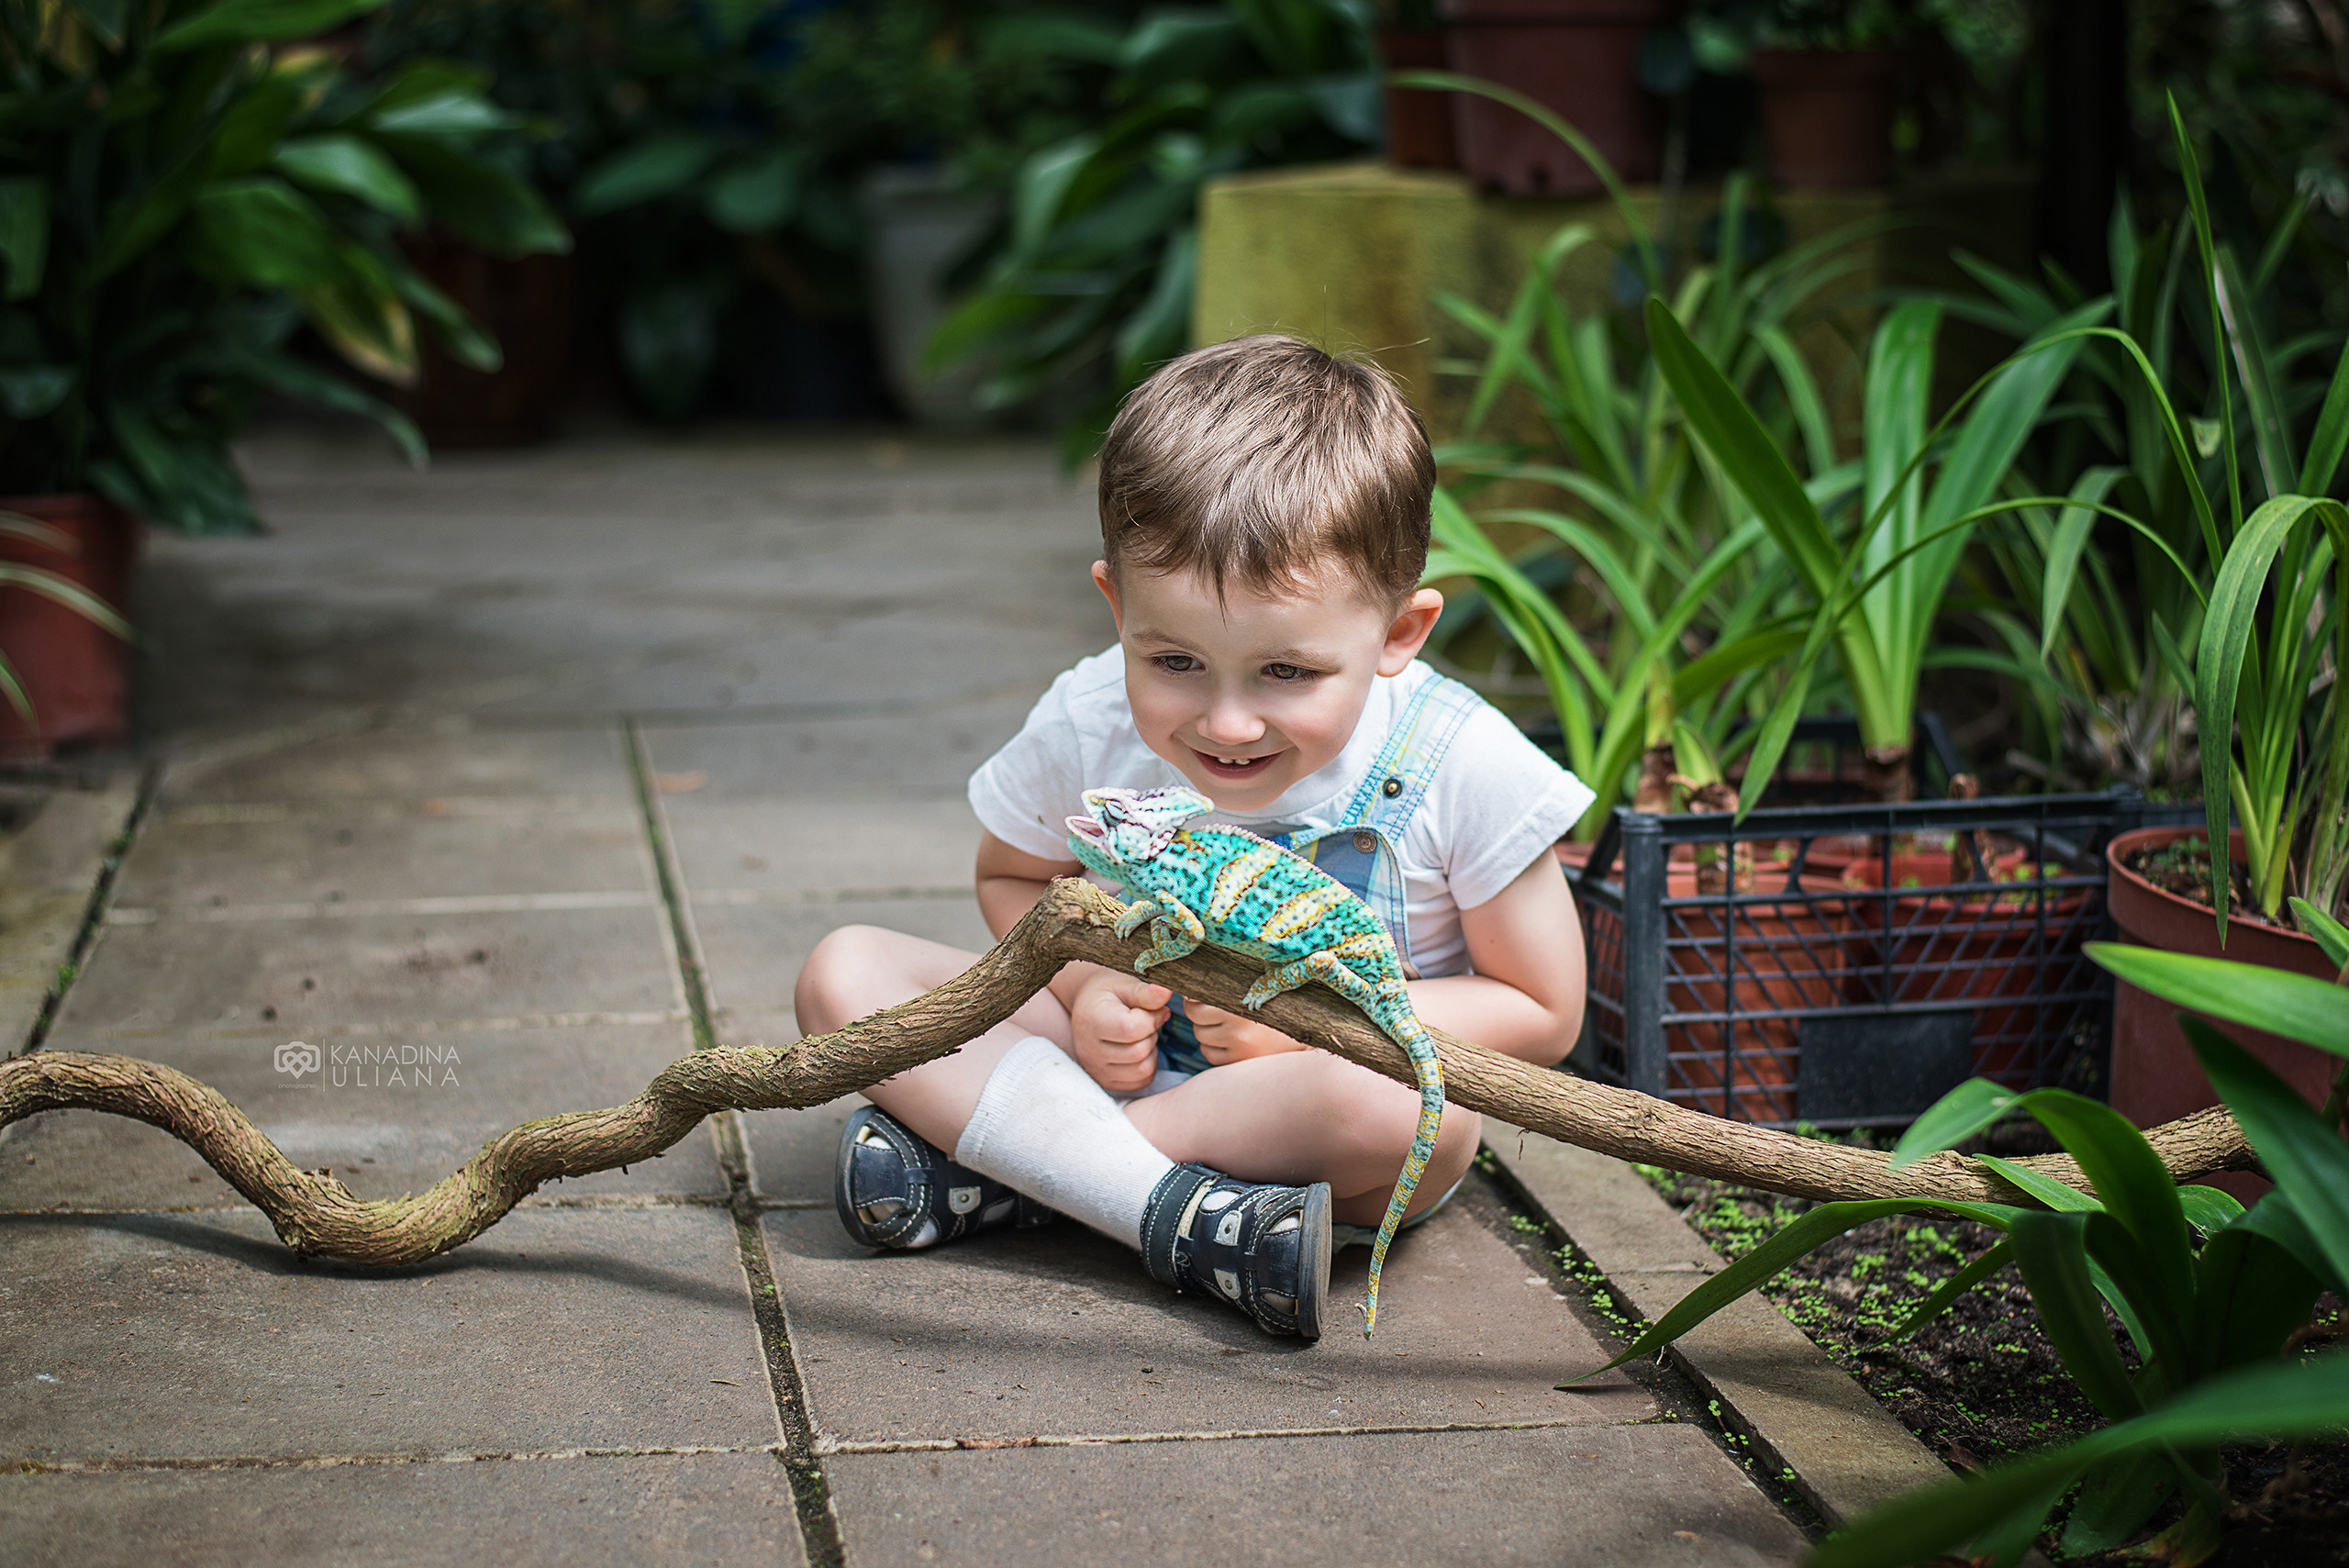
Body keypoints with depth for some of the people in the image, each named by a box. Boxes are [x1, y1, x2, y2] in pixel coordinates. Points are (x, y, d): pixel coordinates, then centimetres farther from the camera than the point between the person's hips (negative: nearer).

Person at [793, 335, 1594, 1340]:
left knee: (1395, 1104, -40)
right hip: (1122, 1058, 3)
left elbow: (1543, 1012, -11)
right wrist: (1087, 984, -15)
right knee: (846, 972, -16)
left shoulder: (1463, 769, -22)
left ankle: (1001, 1167, -24)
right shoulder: (1085, 728, -15)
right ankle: (1182, 1216, -30)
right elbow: (1011, 879, 7)